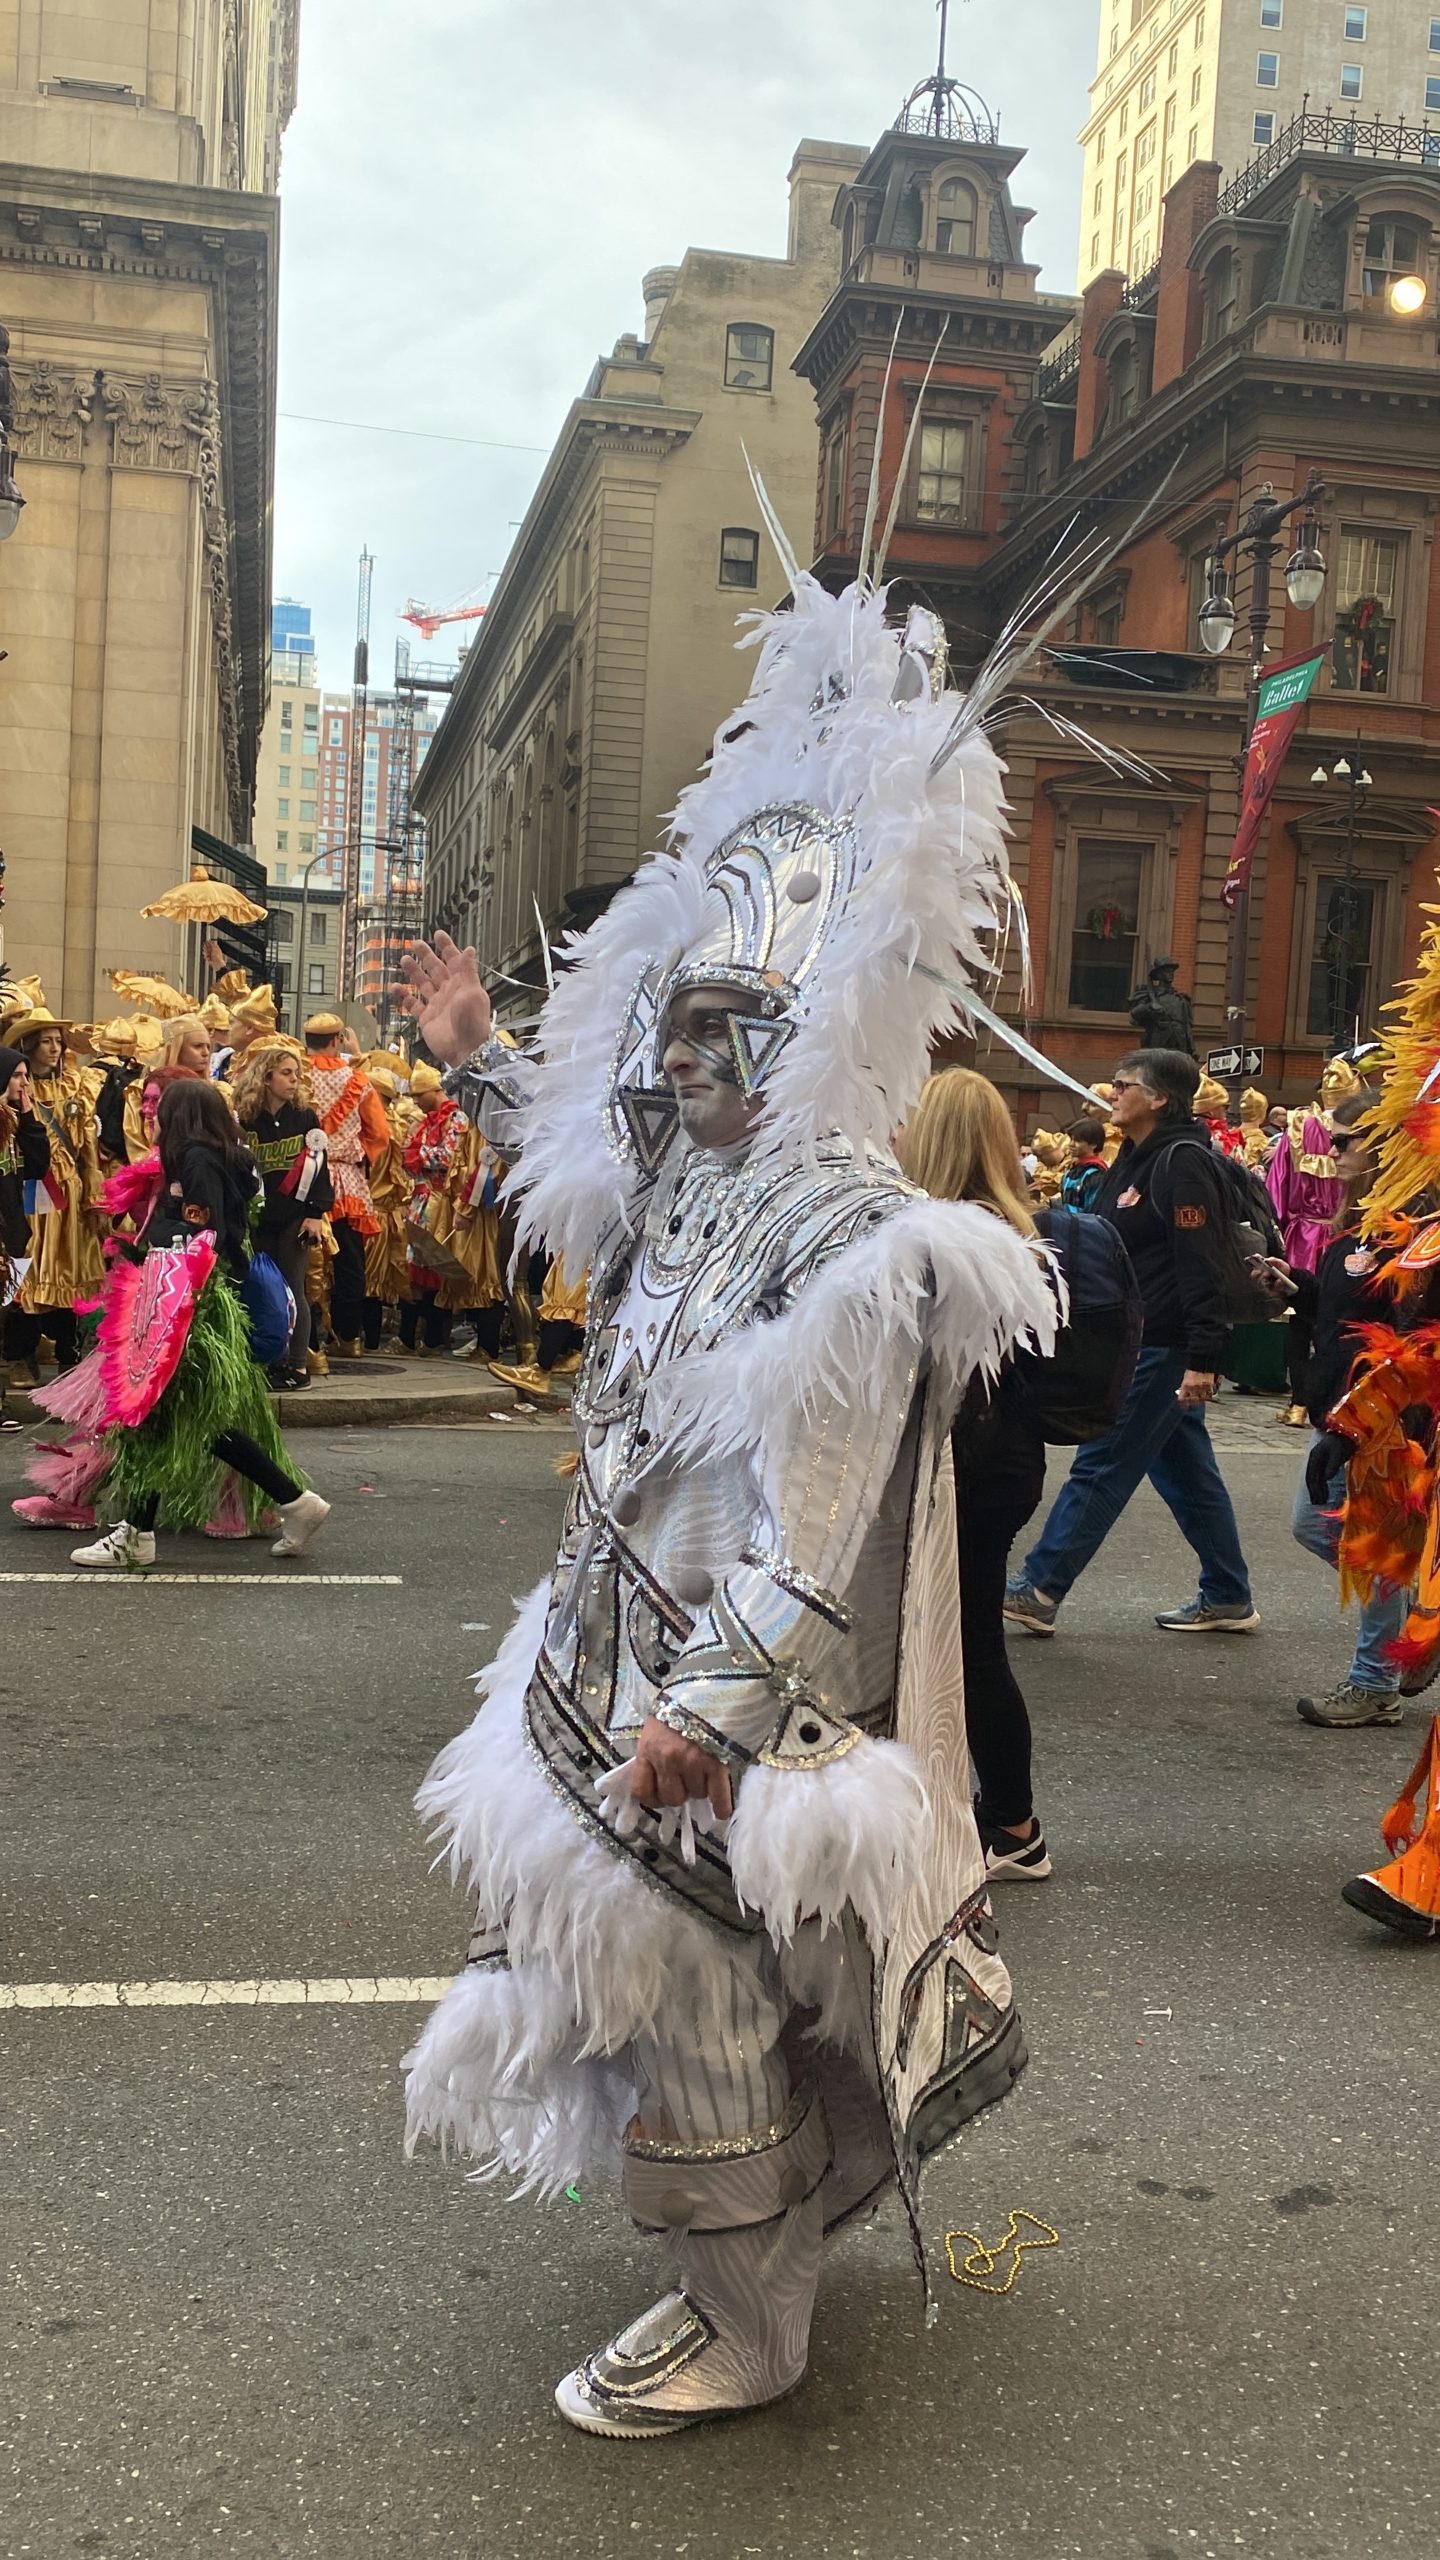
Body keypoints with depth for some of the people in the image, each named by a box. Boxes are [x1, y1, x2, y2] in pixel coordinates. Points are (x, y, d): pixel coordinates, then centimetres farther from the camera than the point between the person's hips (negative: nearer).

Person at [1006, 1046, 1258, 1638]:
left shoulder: (1182, 1163, -15)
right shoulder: (1139, 1157, 16)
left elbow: (1201, 1267, -22)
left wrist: (1203, 1359, -27)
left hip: (1162, 1347, -10)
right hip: (1139, 1343, 10)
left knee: (1099, 1467, -5)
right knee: (1186, 1471, 13)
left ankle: (1037, 1592, 1)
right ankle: (1227, 1599, 21)